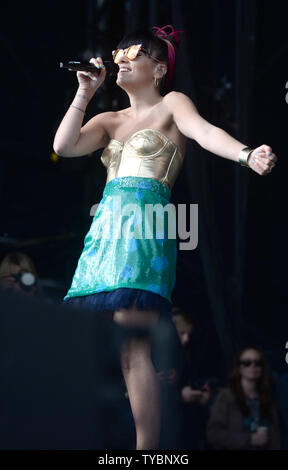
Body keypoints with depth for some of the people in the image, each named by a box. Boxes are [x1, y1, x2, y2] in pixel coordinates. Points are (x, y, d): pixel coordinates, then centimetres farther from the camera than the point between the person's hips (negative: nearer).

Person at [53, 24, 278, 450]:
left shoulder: (171, 104, 8)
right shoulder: (110, 121, 25)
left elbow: (205, 131, -12)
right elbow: (64, 145, 11)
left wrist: (247, 154, -31)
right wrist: (85, 93, 12)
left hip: (145, 226, -7)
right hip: (105, 229, 7)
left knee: (133, 345, -18)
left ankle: (147, 450, -22)